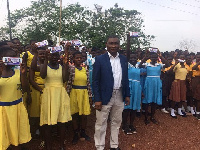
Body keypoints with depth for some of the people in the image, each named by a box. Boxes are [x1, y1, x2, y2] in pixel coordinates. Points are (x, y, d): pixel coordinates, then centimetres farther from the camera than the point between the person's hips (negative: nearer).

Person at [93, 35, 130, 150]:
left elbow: (126, 78, 11)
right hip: (105, 96, -4)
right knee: (101, 124, 6)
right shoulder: (100, 59, -7)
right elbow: (95, 81, -8)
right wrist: (97, 99, -12)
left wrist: (127, 95, 8)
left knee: (116, 122, 17)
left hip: (119, 96, 5)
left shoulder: (123, 59, 6)